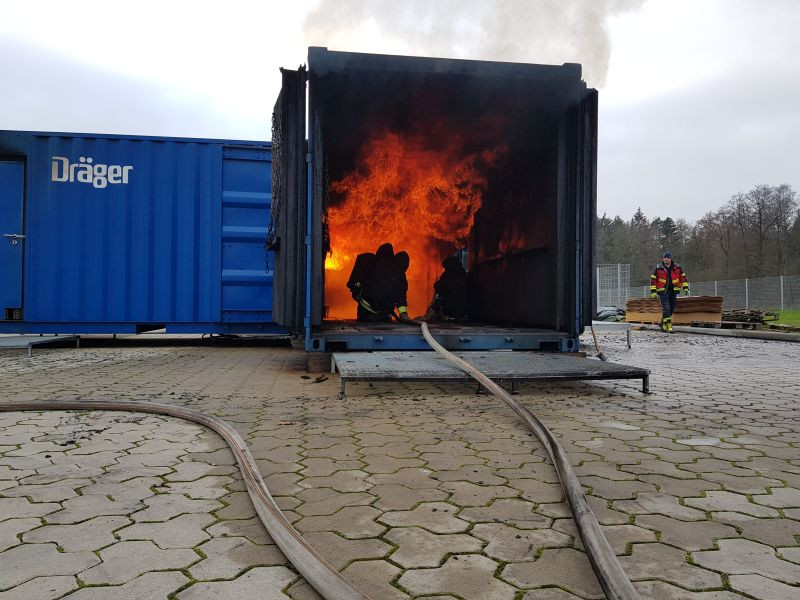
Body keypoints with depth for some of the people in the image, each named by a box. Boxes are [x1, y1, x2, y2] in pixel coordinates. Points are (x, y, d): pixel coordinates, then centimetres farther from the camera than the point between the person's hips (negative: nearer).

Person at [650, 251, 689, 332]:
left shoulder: (677, 267, 3)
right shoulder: (658, 268, -3)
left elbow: (683, 277, 11)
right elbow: (653, 279, -1)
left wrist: (686, 288, 3)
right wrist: (653, 291, -6)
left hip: (673, 291, 4)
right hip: (663, 291, -3)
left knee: (672, 309, 9)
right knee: (666, 308, -12)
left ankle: (663, 323, 27)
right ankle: (668, 325, -10)